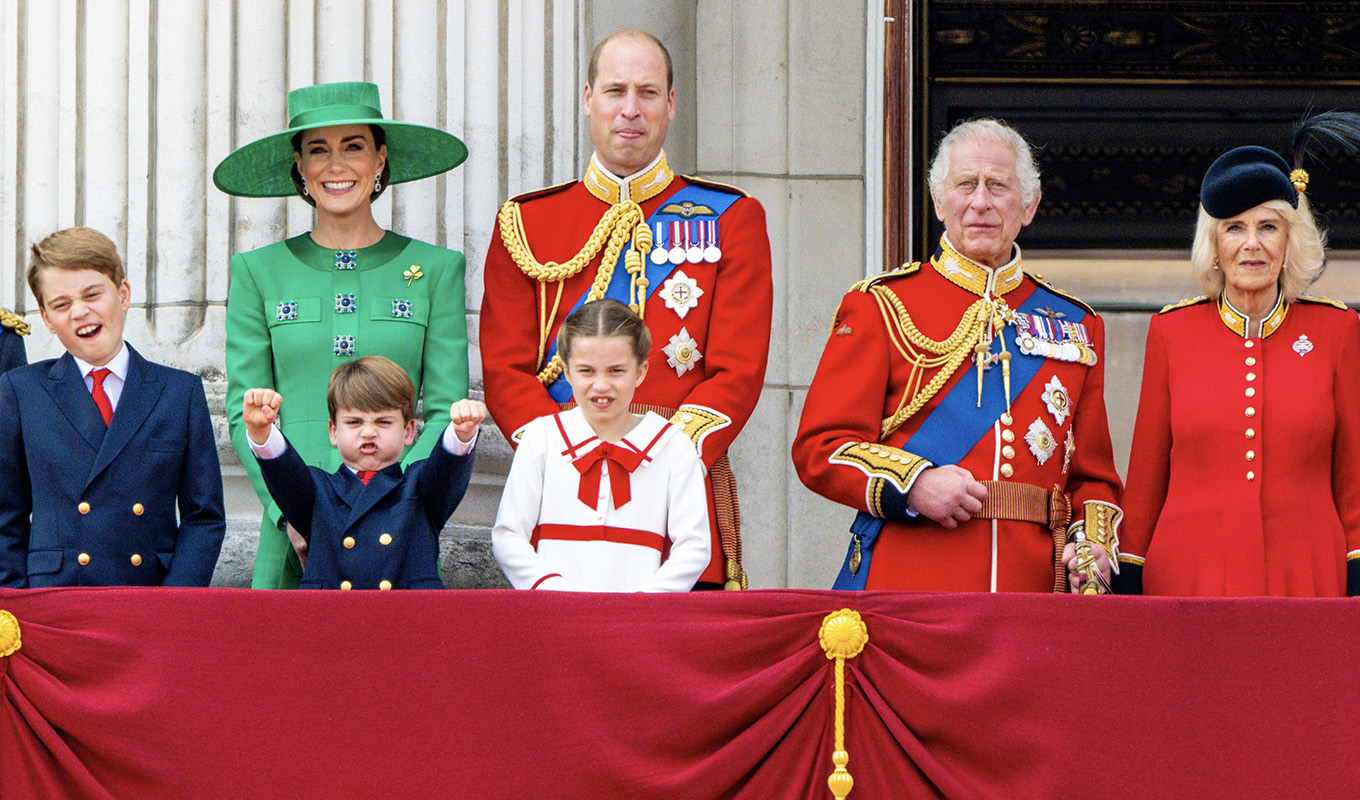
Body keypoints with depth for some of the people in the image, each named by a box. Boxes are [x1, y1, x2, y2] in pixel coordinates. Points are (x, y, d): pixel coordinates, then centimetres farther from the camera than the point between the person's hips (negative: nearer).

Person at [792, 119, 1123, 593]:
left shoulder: (1076, 326, 16)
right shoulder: (880, 306, 6)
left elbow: (1093, 475, 19)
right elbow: (819, 447, 0)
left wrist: (1093, 542, -1)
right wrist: (912, 484, -16)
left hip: (1033, 587, 3)